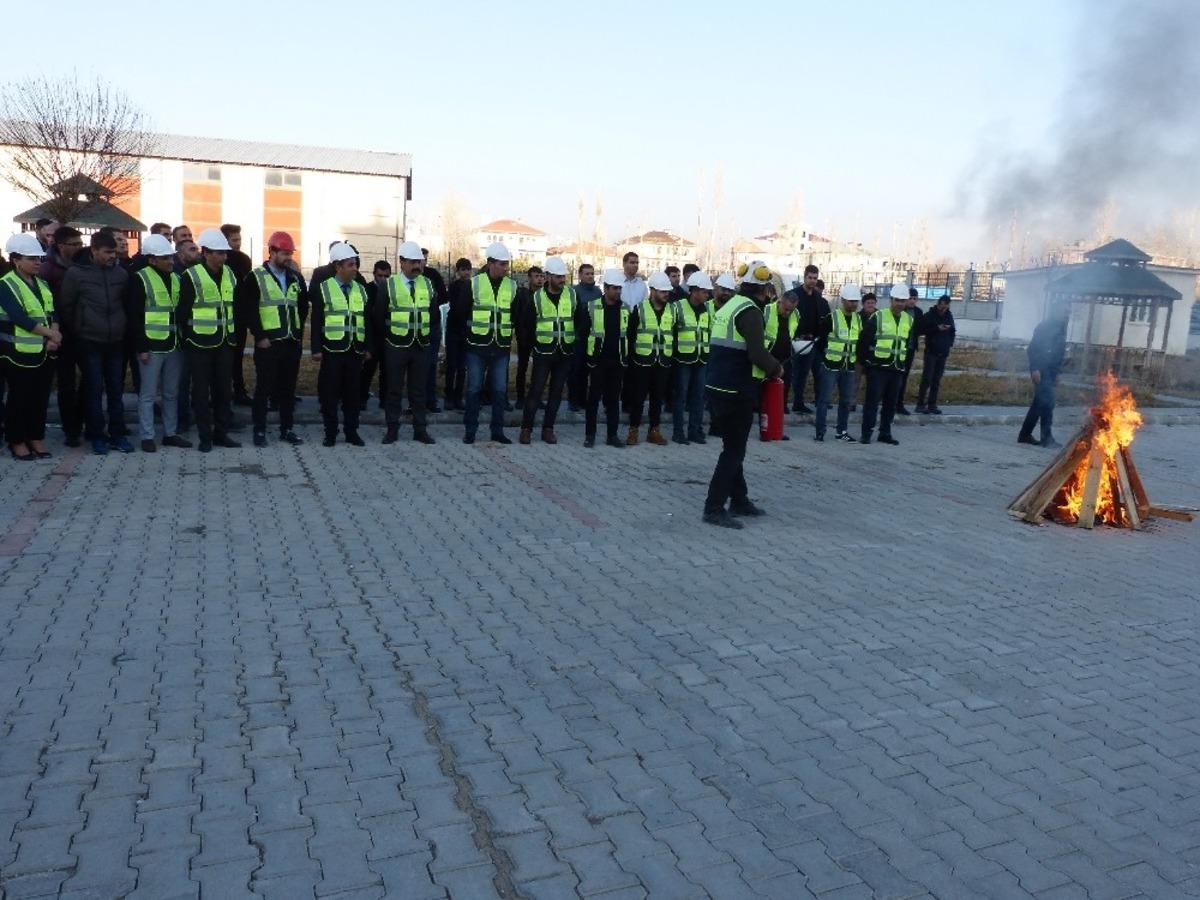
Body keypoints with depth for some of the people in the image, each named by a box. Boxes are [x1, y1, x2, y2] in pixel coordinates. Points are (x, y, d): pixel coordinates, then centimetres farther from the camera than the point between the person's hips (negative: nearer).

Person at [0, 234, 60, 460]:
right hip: (20, 353, -6)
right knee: (19, 399, 3)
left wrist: (54, 337, -12)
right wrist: (50, 333, -17)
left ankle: (36, 438, 21)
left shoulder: (42, 284, 11)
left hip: (44, 352, 6)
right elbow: (19, 317, -19)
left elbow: (52, 313, 4)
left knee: (41, 398, 10)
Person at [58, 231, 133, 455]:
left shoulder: (121, 273, 4)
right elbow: (65, 306, 1)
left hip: (116, 341, 3)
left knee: (116, 389, 8)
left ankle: (117, 434, 15)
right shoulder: (76, 273, -6)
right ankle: (97, 436, 11)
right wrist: (77, 329, 4)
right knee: (94, 390, 2)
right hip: (90, 342, -3)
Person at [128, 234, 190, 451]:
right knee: (148, 394, 1)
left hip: (173, 345, 6)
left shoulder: (175, 278, 12)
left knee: (172, 393, 12)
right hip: (152, 346, -6)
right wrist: (141, 348, -14)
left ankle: (170, 433, 22)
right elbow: (135, 316, -10)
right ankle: (147, 437, 8)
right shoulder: (140, 279, -7)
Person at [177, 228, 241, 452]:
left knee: (223, 389, 10)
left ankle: (221, 432, 19)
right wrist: (189, 338, -4)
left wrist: (233, 334, 12)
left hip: (224, 343, 5)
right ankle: (205, 436, 8)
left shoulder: (229, 274, 9)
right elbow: (182, 311, -6)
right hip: (200, 344, -5)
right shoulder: (191, 276, -9)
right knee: (201, 391, 1)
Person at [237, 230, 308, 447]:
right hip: (268, 344, -5)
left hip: (293, 343, 5)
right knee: (263, 388, 1)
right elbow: (246, 310, -8)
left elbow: (303, 307, 18)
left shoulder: (296, 278, 12)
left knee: (288, 388, 10)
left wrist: (299, 333, 9)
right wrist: (259, 336, -11)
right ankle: (259, 431, 9)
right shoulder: (255, 277, -4)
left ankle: (287, 429, 19)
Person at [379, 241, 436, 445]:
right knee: (394, 389, 4)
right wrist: (385, 339, 3)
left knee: (419, 390, 8)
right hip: (396, 346, -2)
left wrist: (429, 334, 9)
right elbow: (379, 317, 1)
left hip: (422, 346, 3)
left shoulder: (428, 284, 6)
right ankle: (392, 430, 11)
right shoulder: (389, 285, -3)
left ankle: (420, 430, 14)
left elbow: (435, 313, 14)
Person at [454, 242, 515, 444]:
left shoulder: (512, 286, 5)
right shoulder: (473, 284, -4)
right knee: (474, 389, 3)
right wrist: (473, 329, 10)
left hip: (501, 347, 3)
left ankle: (497, 430, 14)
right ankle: (470, 430, 12)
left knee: (499, 390, 5)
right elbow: (461, 311, 5)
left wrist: (508, 333, 9)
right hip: (477, 346, -2)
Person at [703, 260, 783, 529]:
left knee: (733, 447, 18)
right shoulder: (750, 311, -13)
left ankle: (739, 500, 29)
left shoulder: (728, 307, 13)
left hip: (717, 385, 9)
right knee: (734, 450, -1)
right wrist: (776, 368, -5)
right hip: (737, 391, -9)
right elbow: (757, 353, -23)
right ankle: (714, 508, -1)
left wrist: (765, 367, 14)